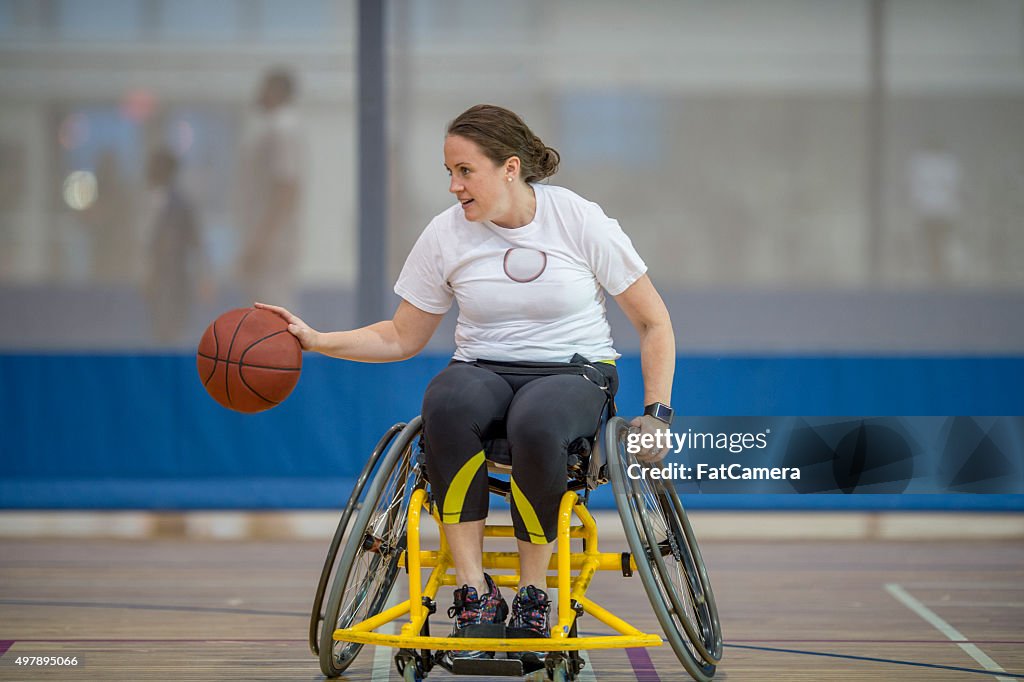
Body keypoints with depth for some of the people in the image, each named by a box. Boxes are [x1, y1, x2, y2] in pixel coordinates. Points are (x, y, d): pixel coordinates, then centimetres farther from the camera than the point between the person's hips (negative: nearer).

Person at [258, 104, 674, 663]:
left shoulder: (580, 220, -5)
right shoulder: (446, 235, 1)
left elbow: (654, 324, 2)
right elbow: (402, 337, 10)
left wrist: (656, 414, -8)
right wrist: (314, 341, -3)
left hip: (575, 371, -2)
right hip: (485, 371, 2)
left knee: (534, 425, -40)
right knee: (447, 403, -37)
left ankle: (532, 591, -20)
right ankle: (474, 594, -31)